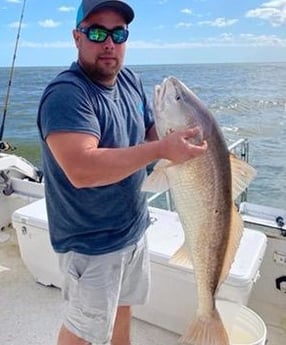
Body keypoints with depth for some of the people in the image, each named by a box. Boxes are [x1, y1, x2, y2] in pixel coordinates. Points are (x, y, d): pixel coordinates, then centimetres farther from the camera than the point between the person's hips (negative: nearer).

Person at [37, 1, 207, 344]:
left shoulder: (131, 81, 1)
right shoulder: (66, 94, -24)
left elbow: (151, 136, 10)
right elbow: (82, 170, -37)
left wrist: (180, 142, -11)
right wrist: (161, 149, -33)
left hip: (134, 227, 8)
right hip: (91, 242, -7)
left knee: (123, 305, 29)